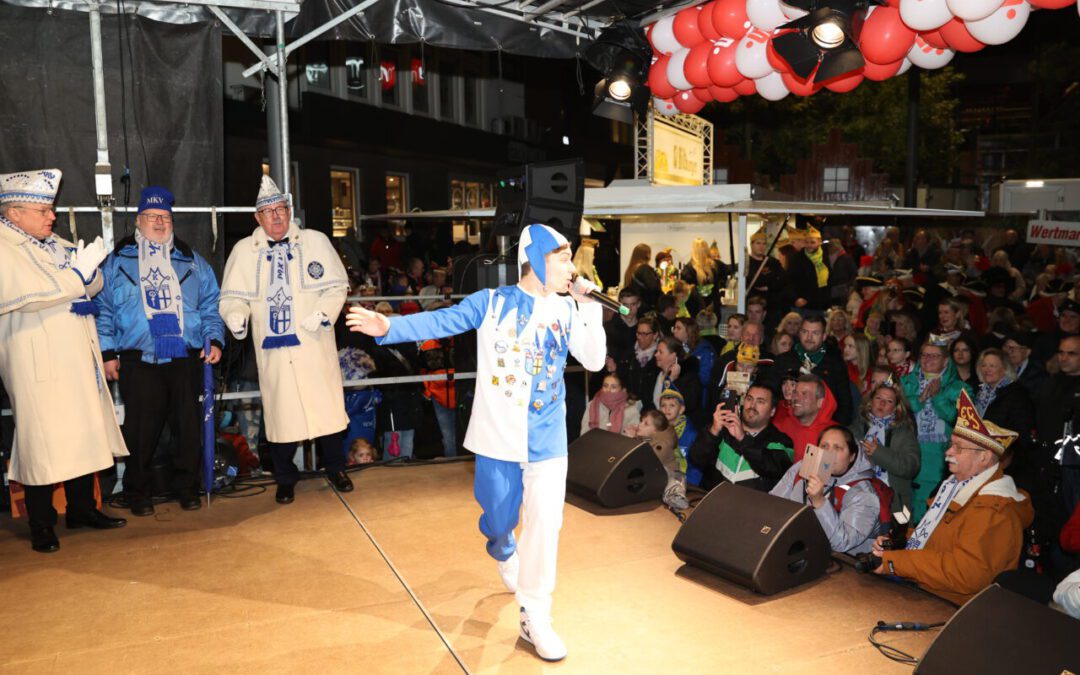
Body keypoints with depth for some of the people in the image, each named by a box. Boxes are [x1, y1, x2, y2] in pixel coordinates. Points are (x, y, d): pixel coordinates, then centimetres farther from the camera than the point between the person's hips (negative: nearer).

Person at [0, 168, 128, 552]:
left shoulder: (54, 245, 15)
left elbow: (94, 284, 15)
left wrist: (86, 271, -6)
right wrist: (77, 275, -20)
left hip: (77, 359, 8)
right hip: (39, 366, -8)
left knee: (83, 435, 12)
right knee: (43, 441, -2)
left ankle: (82, 509, 24)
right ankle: (41, 526, 10)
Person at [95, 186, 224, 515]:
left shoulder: (192, 262, 14)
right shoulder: (118, 261, 9)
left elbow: (210, 306, 12)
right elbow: (103, 309, 7)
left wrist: (214, 339, -1)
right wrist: (107, 352, 0)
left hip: (186, 359, 2)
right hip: (138, 361, -1)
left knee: (189, 426, 4)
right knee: (140, 429, 2)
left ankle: (187, 487, 18)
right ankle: (139, 491, 17)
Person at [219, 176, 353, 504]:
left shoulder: (315, 241, 5)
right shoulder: (244, 250, 8)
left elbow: (336, 285, 4)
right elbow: (233, 295, 8)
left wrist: (323, 313, -13)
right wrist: (236, 316, -14)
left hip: (314, 344, -1)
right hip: (272, 348, 1)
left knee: (328, 406, 4)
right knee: (280, 412, 7)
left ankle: (335, 468, 25)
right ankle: (285, 479, 24)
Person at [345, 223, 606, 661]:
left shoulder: (568, 310, 2)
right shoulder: (491, 302, -5)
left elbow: (595, 361, -4)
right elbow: (441, 322, -11)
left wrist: (589, 308, -13)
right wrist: (389, 327, -25)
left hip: (547, 441, 2)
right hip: (498, 437, -1)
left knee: (545, 523, -3)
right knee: (499, 521, 13)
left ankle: (535, 619, 13)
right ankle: (505, 555, 52)